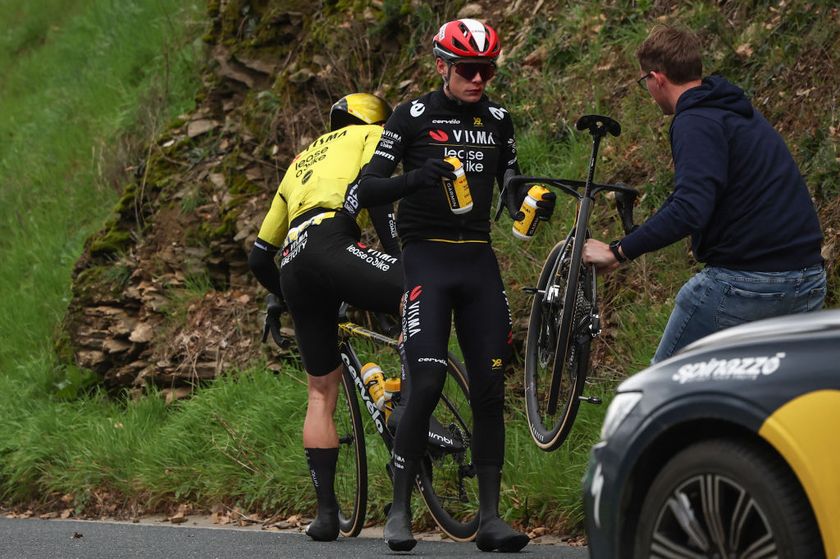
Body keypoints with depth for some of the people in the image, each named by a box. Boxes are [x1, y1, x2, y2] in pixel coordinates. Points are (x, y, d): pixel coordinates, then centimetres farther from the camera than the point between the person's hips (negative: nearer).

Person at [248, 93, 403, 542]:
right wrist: (398, 255, -8)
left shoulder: (301, 163, 40)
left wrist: (283, 296, 56)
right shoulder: (373, 135, 22)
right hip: (330, 243, -7)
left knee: (322, 391, 13)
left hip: (292, 267, 7)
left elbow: (259, 257, 40)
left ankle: (325, 511, 7)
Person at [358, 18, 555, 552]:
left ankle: (490, 518, 3)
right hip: (426, 258, -5)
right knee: (427, 383, -16)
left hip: (478, 262, 5)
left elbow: (511, 185, 19)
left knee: (490, 388, -1)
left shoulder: (498, 120, 10)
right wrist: (414, 178, -28)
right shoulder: (413, 117, -4)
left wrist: (535, 202, -4)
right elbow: (367, 188, -9)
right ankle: (400, 511, -6)